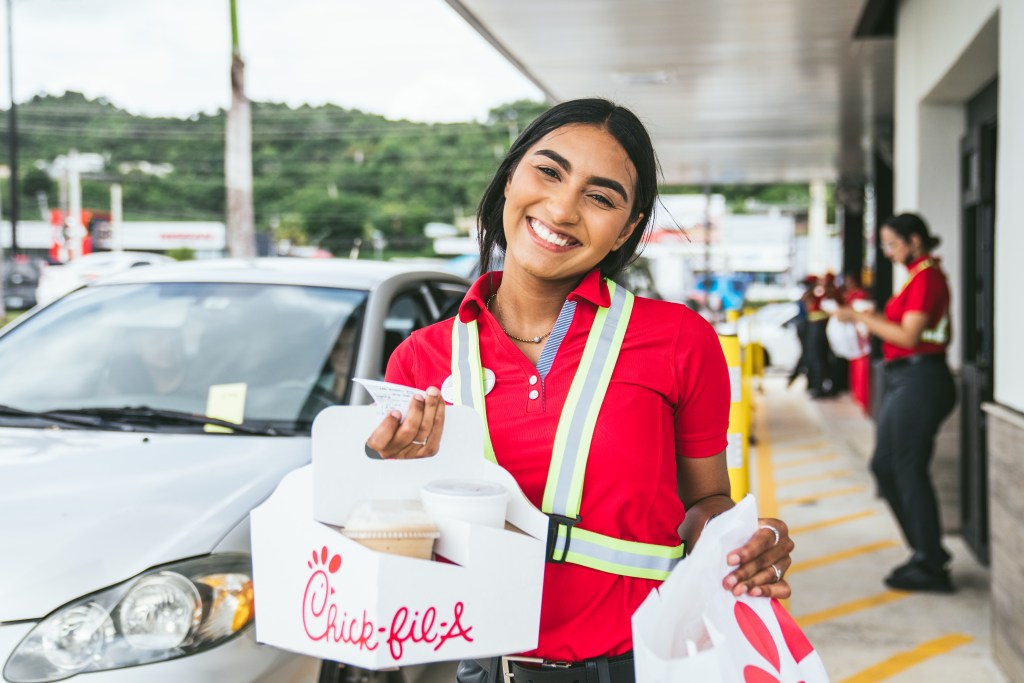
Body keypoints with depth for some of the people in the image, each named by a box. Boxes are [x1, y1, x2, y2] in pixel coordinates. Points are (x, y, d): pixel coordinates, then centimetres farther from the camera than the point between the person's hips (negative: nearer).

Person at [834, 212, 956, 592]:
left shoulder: (925, 276, -13)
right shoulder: (920, 276, 16)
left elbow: (908, 336, -19)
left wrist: (860, 317, -14)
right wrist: (871, 321, 12)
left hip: (920, 381, -10)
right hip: (905, 380, 10)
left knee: (909, 469, -5)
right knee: (884, 465, 13)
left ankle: (930, 568, 3)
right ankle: (927, 550, 21)